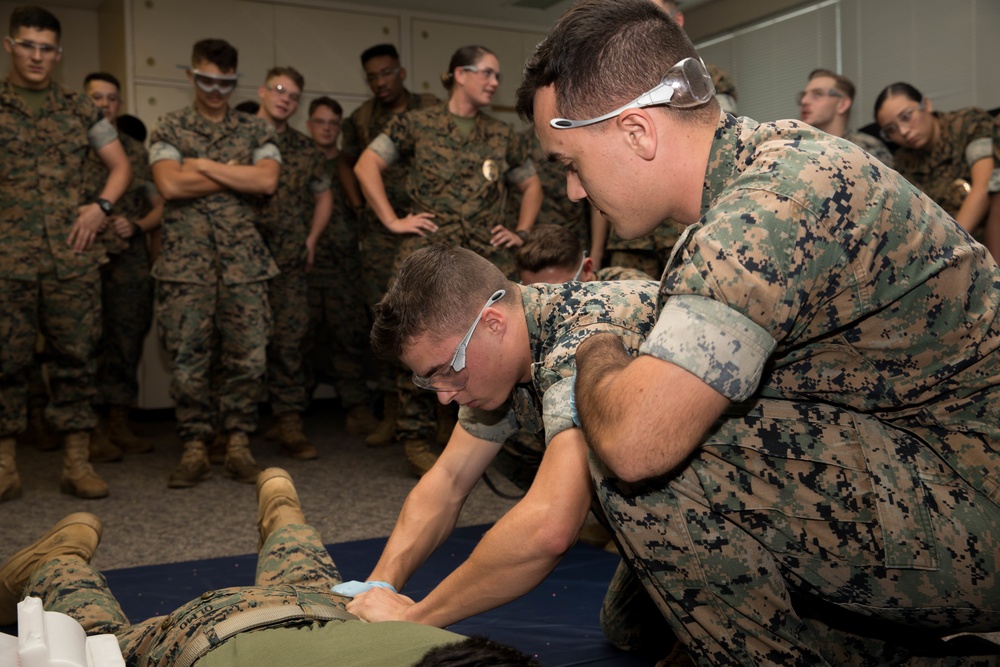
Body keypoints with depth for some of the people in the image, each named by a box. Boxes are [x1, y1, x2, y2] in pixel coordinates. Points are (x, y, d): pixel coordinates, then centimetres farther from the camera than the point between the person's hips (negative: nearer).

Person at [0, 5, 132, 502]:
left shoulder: (80, 110, 13)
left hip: (73, 256, 1)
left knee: (75, 357, 2)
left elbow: (120, 166, 16)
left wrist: (102, 206, -1)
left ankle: (77, 463, 9)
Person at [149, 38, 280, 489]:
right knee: (188, 357, -1)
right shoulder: (170, 128, 11)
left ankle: (238, 443, 10)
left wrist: (204, 165, -5)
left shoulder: (255, 130, 14)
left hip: (243, 257, 1)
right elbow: (169, 184, -8)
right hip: (186, 257, -1)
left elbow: (267, 181, -5)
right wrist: (238, 176, -3)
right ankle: (195, 447, 9)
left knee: (247, 354, -2)